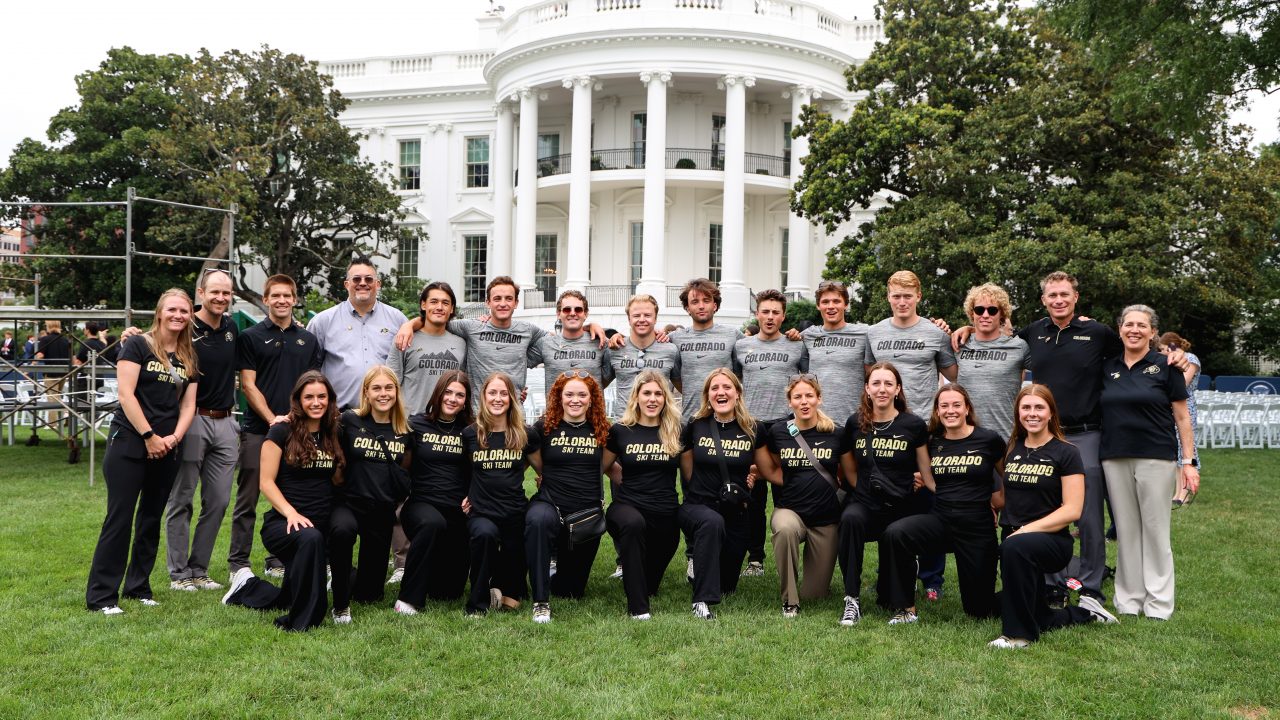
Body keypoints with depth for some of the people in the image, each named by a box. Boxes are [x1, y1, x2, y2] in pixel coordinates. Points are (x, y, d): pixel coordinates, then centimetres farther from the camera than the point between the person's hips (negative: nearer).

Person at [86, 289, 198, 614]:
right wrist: (149, 436, -13)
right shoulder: (138, 346, -4)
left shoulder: (189, 358, 12)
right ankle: (101, 596, 1)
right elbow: (126, 394, -11)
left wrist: (174, 437, -7)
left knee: (151, 519, 11)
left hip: (166, 450, 6)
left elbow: (188, 404, 10)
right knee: (119, 518, -6)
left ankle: (138, 586, 23)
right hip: (129, 444, -6)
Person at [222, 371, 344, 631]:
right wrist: (291, 512, -21)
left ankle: (247, 587, 39)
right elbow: (266, 482, -9)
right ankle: (302, 622, -28)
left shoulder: (332, 435, 9)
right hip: (283, 523, -6)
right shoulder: (282, 432, -5)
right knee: (310, 539, -40)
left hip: (322, 526, 6)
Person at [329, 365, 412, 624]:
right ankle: (340, 603, -18)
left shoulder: (405, 430, 5)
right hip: (348, 503, -3)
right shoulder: (350, 421, -3)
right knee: (342, 529, -40)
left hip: (383, 511, 3)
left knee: (370, 593, 7)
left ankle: (347, 577, 44)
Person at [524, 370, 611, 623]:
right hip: (550, 504, -2)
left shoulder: (602, 430, 2)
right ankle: (541, 602, -31)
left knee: (571, 590, 10)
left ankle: (563, 559, 47)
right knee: (538, 520, -41)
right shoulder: (544, 428, -3)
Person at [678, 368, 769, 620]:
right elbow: (687, 471, 7)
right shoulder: (695, 426, -5)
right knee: (712, 522, -40)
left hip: (736, 513, 3)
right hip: (697, 506, -3)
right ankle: (702, 601, -31)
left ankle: (700, 553, 44)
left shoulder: (753, 430, -3)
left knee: (727, 585, 11)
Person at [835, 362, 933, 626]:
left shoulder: (913, 426, -4)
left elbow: (927, 473, 2)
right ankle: (852, 600, -28)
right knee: (850, 519, -38)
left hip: (901, 509, -1)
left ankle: (886, 592, 43)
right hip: (865, 503, 1)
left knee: (890, 596, 3)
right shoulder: (855, 424, 2)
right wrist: (867, 489, 6)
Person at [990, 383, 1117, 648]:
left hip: (1052, 541, -6)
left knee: (1015, 547, -40)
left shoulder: (1065, 453, -6)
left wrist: (1026, 530, -20)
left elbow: (1072, 510, -14)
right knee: (1038, 619, 8)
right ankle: (1084, 612, 37)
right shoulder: (1012, 450, 10)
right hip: (1013, 538, 6)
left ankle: (1019, 635, -28)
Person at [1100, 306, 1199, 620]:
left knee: (1155, 529, 1)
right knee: (1126, 530, 8)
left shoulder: (1166, 367, 0)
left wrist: (1189, 461, -4)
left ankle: (1158, 603, 11)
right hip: (1115, 459, 3)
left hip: (1156, 458, -3)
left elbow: (1182, 417, 0)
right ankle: (1128, 600, 17)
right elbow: (1100, 411, 20)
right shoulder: (1108, 368, 9)